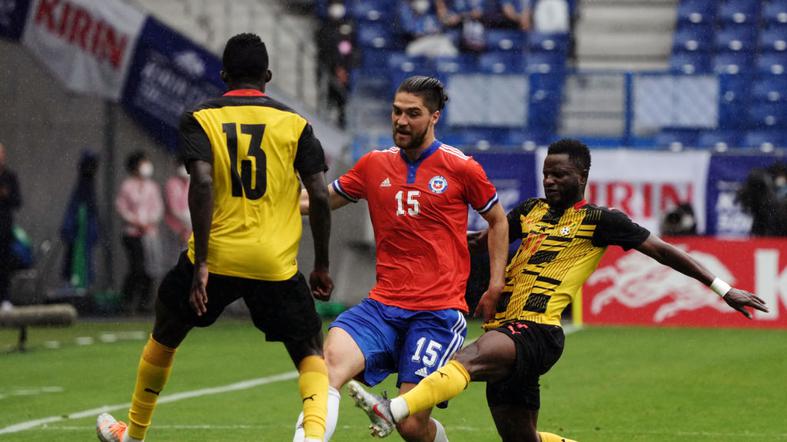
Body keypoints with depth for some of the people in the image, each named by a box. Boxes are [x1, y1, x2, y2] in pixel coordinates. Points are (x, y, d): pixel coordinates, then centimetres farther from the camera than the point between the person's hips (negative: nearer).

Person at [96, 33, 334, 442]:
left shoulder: (200, 119, 2)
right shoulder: (294, 124, 6)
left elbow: (202, 183, -13)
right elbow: (319, 196, -1)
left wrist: (201, 262, -14)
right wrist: (321, 266, 9)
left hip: (216, 256, 0)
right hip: (276, 265, 0)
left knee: (164, 337, 25)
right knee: (311, 354, 12)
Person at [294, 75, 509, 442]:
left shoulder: (460, 168, 2)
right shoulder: (375, 165, 11)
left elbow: (497, 221, 15)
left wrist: (496, 284, 9)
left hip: (439, 312, -3)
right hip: (383, 305, 3)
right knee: (331, 360, -28)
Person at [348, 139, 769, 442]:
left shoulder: (600, 221, 2)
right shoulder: (531, 211, 20)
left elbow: (663, 251, 5)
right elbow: (485, 239, 34)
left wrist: (723, 289, 4)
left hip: (536, 331, -8)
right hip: (506, 331, 8)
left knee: (467, 359, -34)